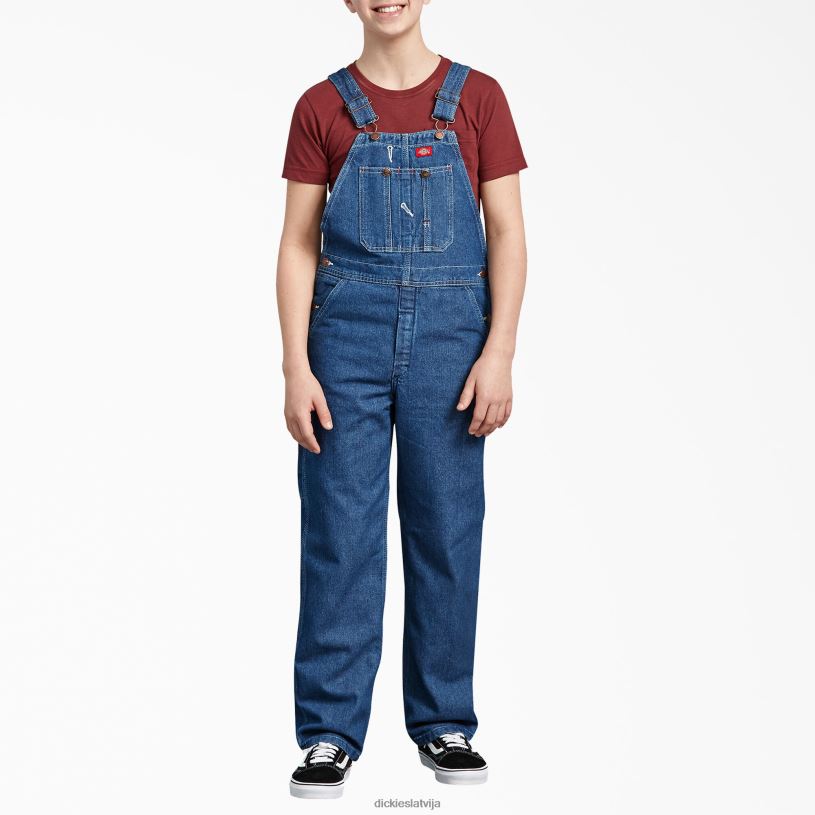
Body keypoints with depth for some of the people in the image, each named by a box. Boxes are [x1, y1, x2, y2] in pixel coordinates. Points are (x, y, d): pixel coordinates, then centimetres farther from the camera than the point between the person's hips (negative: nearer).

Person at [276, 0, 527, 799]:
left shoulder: (476, 98, 4)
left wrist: (499, 352, -8)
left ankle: (443, 724, 19)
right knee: (338, 531, 0)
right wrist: (296, 367, -6)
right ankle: (330, 733, 10)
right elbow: (298, 245, 3)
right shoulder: (322, 108, 4)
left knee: (447, 530, 5)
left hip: (450, 329, 0)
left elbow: (506, 231, 2)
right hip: (347, 328, 0)